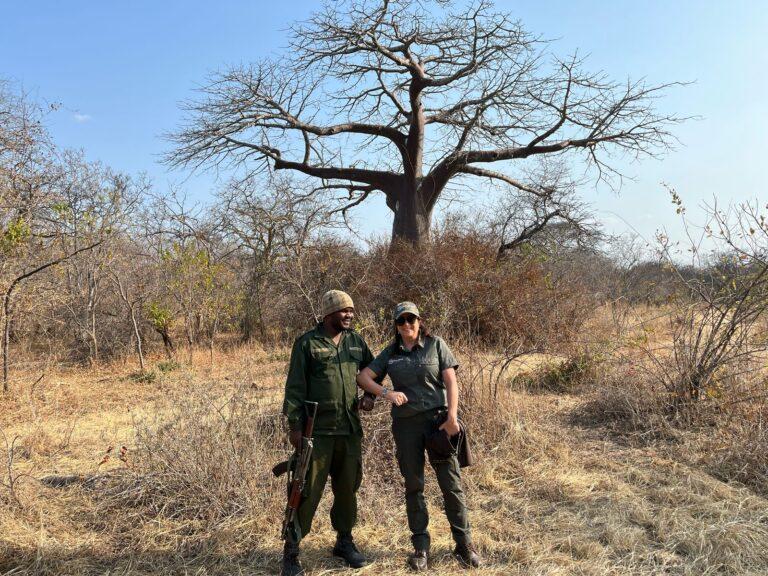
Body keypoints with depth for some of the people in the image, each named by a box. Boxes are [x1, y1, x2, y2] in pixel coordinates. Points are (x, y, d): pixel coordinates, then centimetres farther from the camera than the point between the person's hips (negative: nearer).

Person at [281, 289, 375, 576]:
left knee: (347, 487, 14)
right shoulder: (307, 343, -5)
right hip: (317, 430, -5)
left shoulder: (356, 341, 9)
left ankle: (344, 540, 32)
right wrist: (294, 424, -11)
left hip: (350, 429, 5)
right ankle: (291, 550, 14)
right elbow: (295, 387, -7)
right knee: (308, 490, -1)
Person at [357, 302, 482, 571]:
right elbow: (363, 377, 4)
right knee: (413, 486, 9)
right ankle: (420, 547, 19)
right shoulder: (390, 353, 8)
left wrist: (452, 416, -14)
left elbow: (451, 381, -4)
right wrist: (386, 392, -12)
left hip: (438, 419, -2)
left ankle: (464, 544, 12)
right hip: (405, 424, 2)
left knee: (451, 483, 0)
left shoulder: (436, 345, 2)